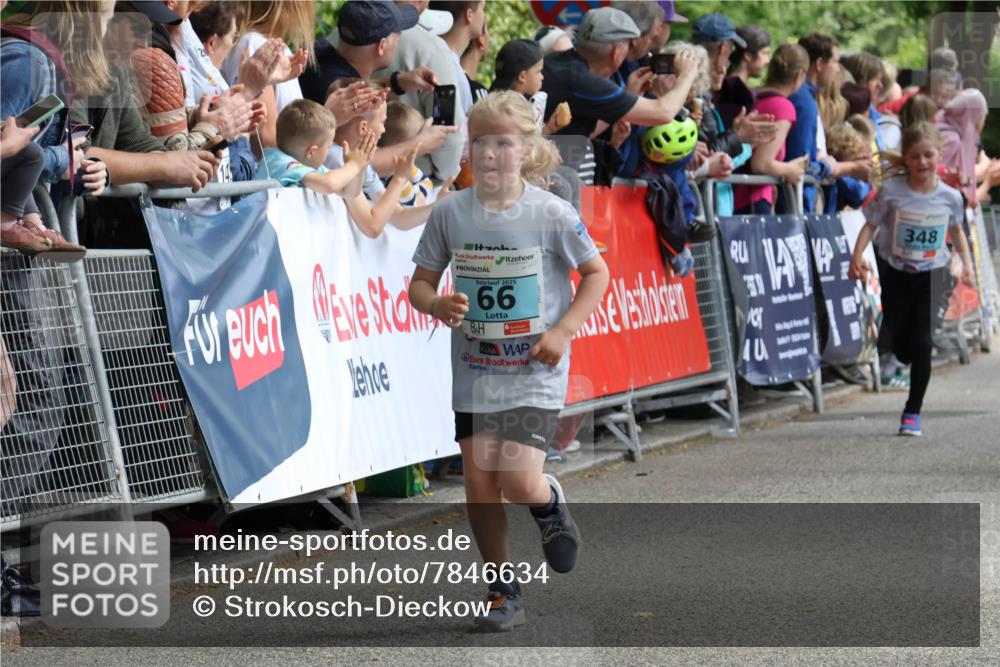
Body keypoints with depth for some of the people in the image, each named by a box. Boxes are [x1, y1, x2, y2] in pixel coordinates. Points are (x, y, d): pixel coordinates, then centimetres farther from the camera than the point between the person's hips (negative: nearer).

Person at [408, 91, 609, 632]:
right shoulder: (450, 213, -2)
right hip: (473, 371, 3)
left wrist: (561, 331, -11)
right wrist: (437, 305, -17)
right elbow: (421, 282, 6)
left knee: (519, 481, -16)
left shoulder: (551, 214, -9)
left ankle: (550, 505, 22)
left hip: (535, 371, -3)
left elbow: (596, 274, 0)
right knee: (479, 484, 2)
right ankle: (504, 592, 19)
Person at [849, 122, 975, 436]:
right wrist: (857, 255, -24)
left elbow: (956, 230, 11)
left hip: (931, 276, 0)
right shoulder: (891, 192, -12)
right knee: (902, 347, 7)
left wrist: (967, 263, 4)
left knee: (922, 343, -7)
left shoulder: (949, 197, -6)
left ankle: (913, 412, 1)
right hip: (896, 274, 0)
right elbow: (871, 225, -10)